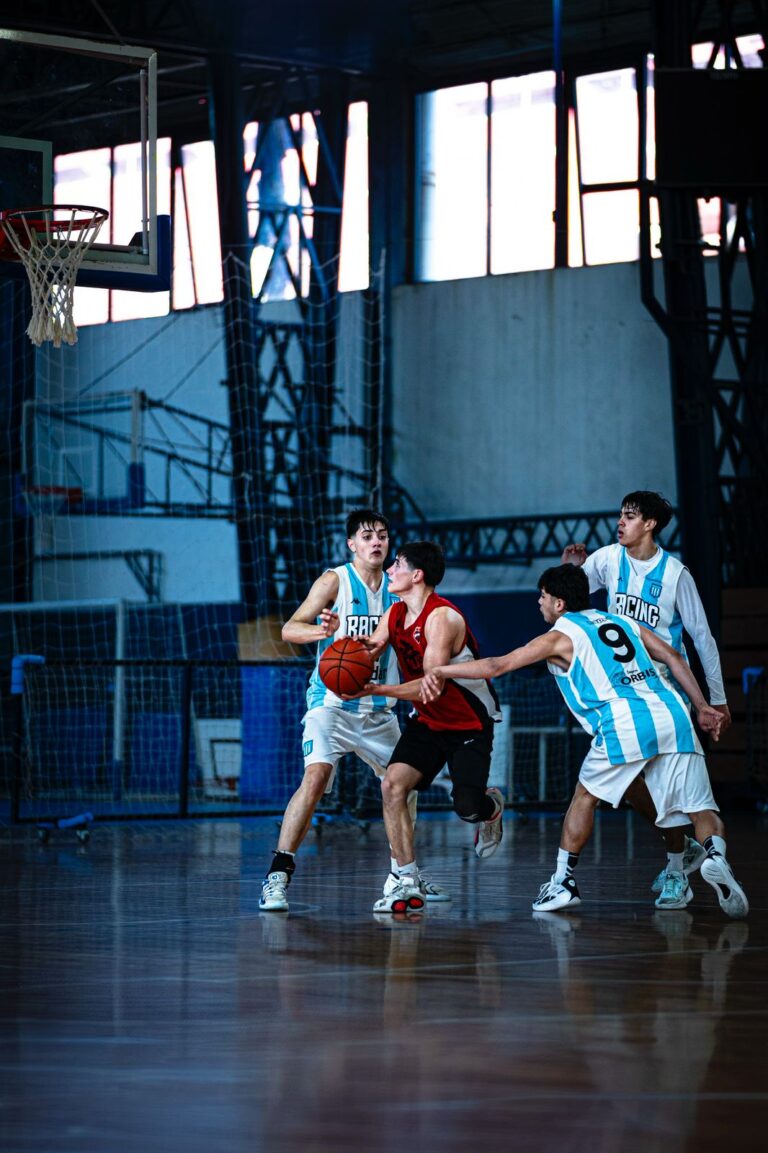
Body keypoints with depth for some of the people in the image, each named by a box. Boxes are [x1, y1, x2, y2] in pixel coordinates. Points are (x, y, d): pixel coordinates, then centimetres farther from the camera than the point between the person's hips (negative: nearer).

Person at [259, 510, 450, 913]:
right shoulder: (334, 581, -8)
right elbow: (289, 629, -15)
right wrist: (324, 630, -36)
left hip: (379, 707, 6)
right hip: (332, 702, -6)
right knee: (316, 777, -24)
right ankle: (278, 876, -24)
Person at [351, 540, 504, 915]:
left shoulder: (442, 617, -26)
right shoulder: (395, 614, 0)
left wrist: (378, 690, -40)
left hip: (471, 723, -7)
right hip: (428, 720, 7)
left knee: (468, 807, -15)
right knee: (392, 785, -14)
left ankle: (492, 807, 27)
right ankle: (408, 883, -10)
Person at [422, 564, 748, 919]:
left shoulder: (560, 636, 11)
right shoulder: (621, 621, 26)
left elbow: (497, 665, 6)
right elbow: (673, 657, 19)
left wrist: (443, 671, 13)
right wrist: (702, 707, 19)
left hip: (624, 723, -4)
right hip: (671, 715, 4)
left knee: (586, 796, 18)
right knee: (700, 808, 3)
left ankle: (563, 881, 18)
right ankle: (715, 855, -26)